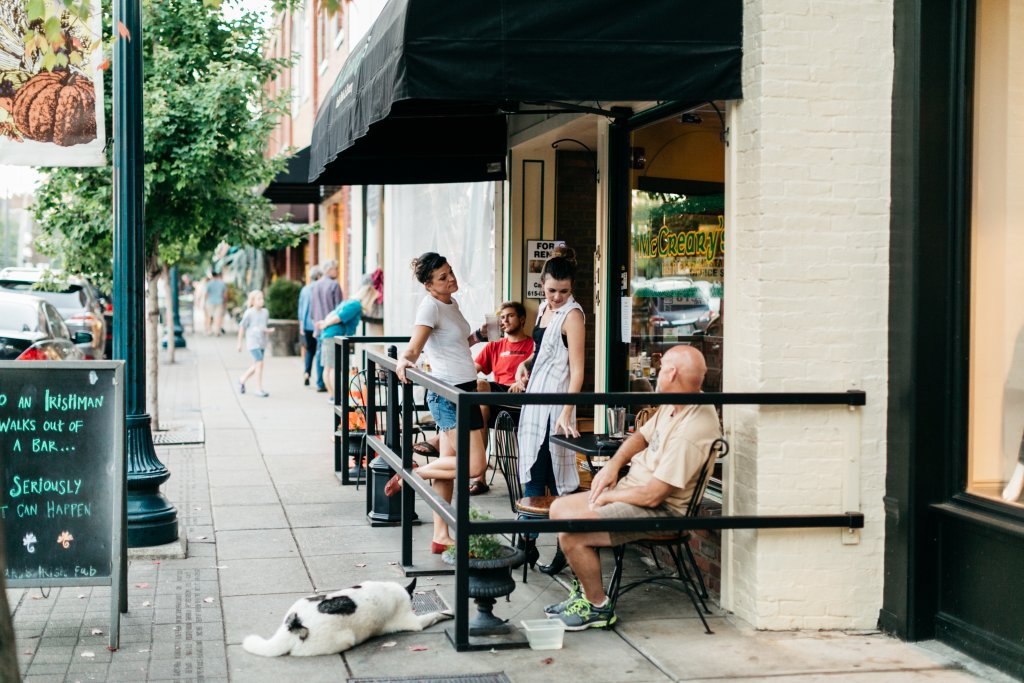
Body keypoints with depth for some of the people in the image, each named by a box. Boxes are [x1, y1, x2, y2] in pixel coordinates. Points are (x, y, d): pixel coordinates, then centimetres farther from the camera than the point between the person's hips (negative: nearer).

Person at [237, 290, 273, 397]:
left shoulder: (265, 312, 5)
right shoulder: (249, 313, -11)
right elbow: (242, 327, -4)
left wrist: (268, 330, -5)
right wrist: (239, 343, -1)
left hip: (262, 343, 6)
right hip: (252, 342, -6)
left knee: (256, 366, 13)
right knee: (260, 363, -14)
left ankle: (242, 381, 36)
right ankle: (259, 389, -9)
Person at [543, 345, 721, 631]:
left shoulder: (691, 432, -28)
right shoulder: (674, 406, 3)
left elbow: (652, 495, -27)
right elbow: (641, 436, 21)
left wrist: (609, 496, -10)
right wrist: (613, 465, 4)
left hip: (660, 510, -10)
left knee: (570, 532, -21)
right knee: (559, 509, 11)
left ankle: (598, 607, -1)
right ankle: (585, 592, 18)